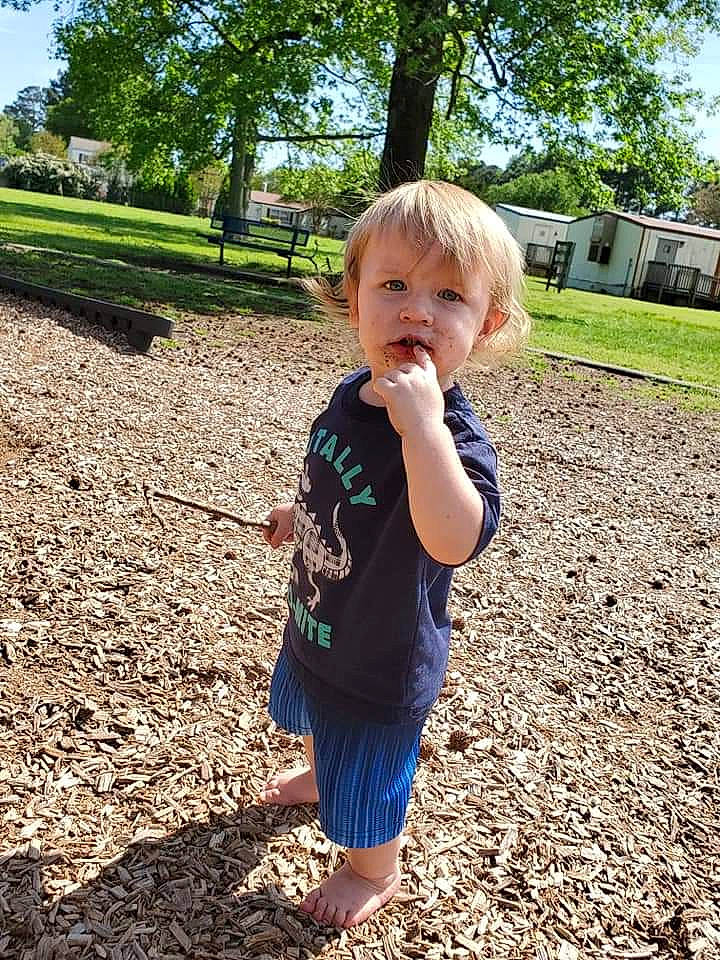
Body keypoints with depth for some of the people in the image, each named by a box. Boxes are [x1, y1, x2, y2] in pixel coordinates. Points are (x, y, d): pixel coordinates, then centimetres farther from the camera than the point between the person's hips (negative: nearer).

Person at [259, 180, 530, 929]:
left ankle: (374, 874, 50)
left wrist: (423, 423, -55)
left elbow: (456, 541, -52)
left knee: (368, 779, 18)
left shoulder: (452, 433, -34)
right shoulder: (355, 395, -10)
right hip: (316, 624, 8)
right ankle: (320, 775, 70)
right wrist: (299, 516, 14)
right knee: (315, 718, 36)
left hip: (383, 660, -7)